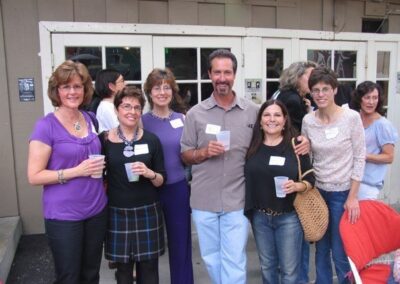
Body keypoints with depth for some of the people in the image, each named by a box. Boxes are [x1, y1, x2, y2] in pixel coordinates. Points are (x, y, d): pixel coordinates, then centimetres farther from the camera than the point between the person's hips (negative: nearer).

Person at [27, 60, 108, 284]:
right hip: (64, 215, -5)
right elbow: (34, 176, -14)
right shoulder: (46, 126, -13)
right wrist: (77, 171, -22)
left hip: (97, 210, 6)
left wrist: (101, 172, 4)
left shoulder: (89, 119, 4)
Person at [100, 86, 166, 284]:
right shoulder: (104, 139, -2)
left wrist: (150, 174, -16)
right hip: (118, 213, 0)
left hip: (148, 212, 1)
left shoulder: (151, 140, 1)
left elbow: (161, 180, 4)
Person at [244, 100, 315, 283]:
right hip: (259, 216, 3)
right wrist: (249, 210, -4)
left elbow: (310, 180, -2)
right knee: (267, 266, 18)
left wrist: (296, 186, -22)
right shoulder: (252, 146, -2)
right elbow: (246, 177, 4)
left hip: (289, 216, -2)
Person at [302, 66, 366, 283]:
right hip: (317, 191, 4)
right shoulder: (308, 120, -1)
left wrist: (353, 197, -10)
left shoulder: (351, 117, -10)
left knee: (340, 251, 4)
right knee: (321, 248, 16)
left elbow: (359, 158, -8)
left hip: (343, 193, -3)